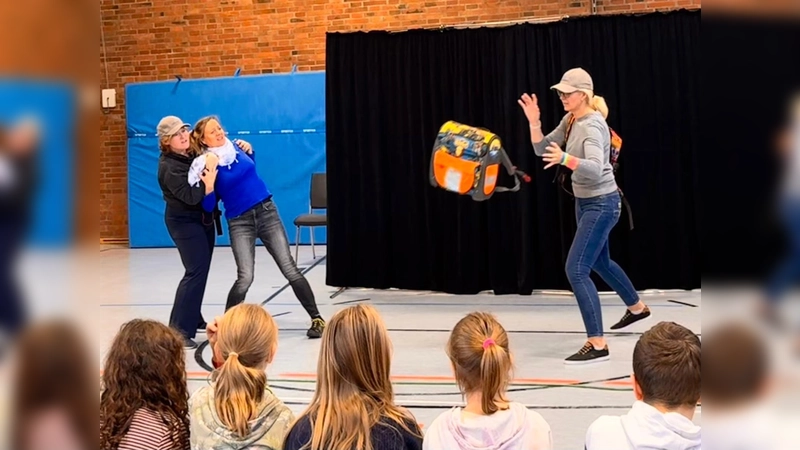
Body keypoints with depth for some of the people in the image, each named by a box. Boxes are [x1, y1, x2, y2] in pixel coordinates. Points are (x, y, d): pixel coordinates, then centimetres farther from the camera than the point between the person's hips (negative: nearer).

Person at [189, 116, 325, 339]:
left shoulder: (236, 147, 4)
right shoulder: (206, 164, -8)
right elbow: (208, 206, -12)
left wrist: (250, 152, 7)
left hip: (267, 211, 3)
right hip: (240, 221, -3)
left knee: (289, 268, -2)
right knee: (245, 278, -16)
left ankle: (317, 319, 4)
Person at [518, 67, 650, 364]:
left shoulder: (592, 125, -23)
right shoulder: (570, 120, 4)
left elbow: (595, 169, -37)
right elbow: (542, 149, 6)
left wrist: (565, 159, -53)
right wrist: (534, 122, -10)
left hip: (602, 204, -10)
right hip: (586, 202, 10)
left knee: (576, 270, -15)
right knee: (600, 262, 26)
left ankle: (597, 345, -9)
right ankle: (637, 307, 50)